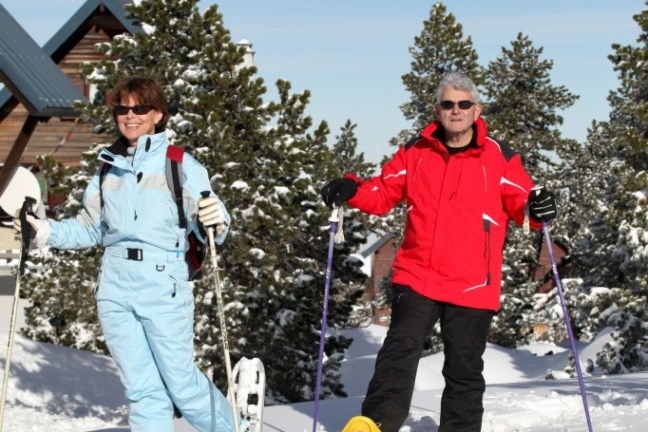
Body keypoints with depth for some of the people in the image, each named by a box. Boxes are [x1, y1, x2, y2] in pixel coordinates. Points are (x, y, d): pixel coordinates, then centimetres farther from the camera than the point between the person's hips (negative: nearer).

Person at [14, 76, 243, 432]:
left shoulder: (181, 165, -2)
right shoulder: (109, 166, 14)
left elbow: (207, 229, -6)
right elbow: (89, 228, 18)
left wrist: (216, 223, -28)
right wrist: (47, 231, 5)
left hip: (163, 285, -5)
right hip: (115, 286, 5)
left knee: (181, 383, 1)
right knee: (141, 390, 8)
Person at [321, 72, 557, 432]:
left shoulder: (500, 158, 1)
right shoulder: (415, 152, 7)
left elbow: (520, 202, 2)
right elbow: (384, 193, 14)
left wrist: (537, 208, -21)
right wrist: (351, 190, -4)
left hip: (472, 286, -1)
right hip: (417, 277, 1)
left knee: (464, 369, 10)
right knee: (400, 352, -11)